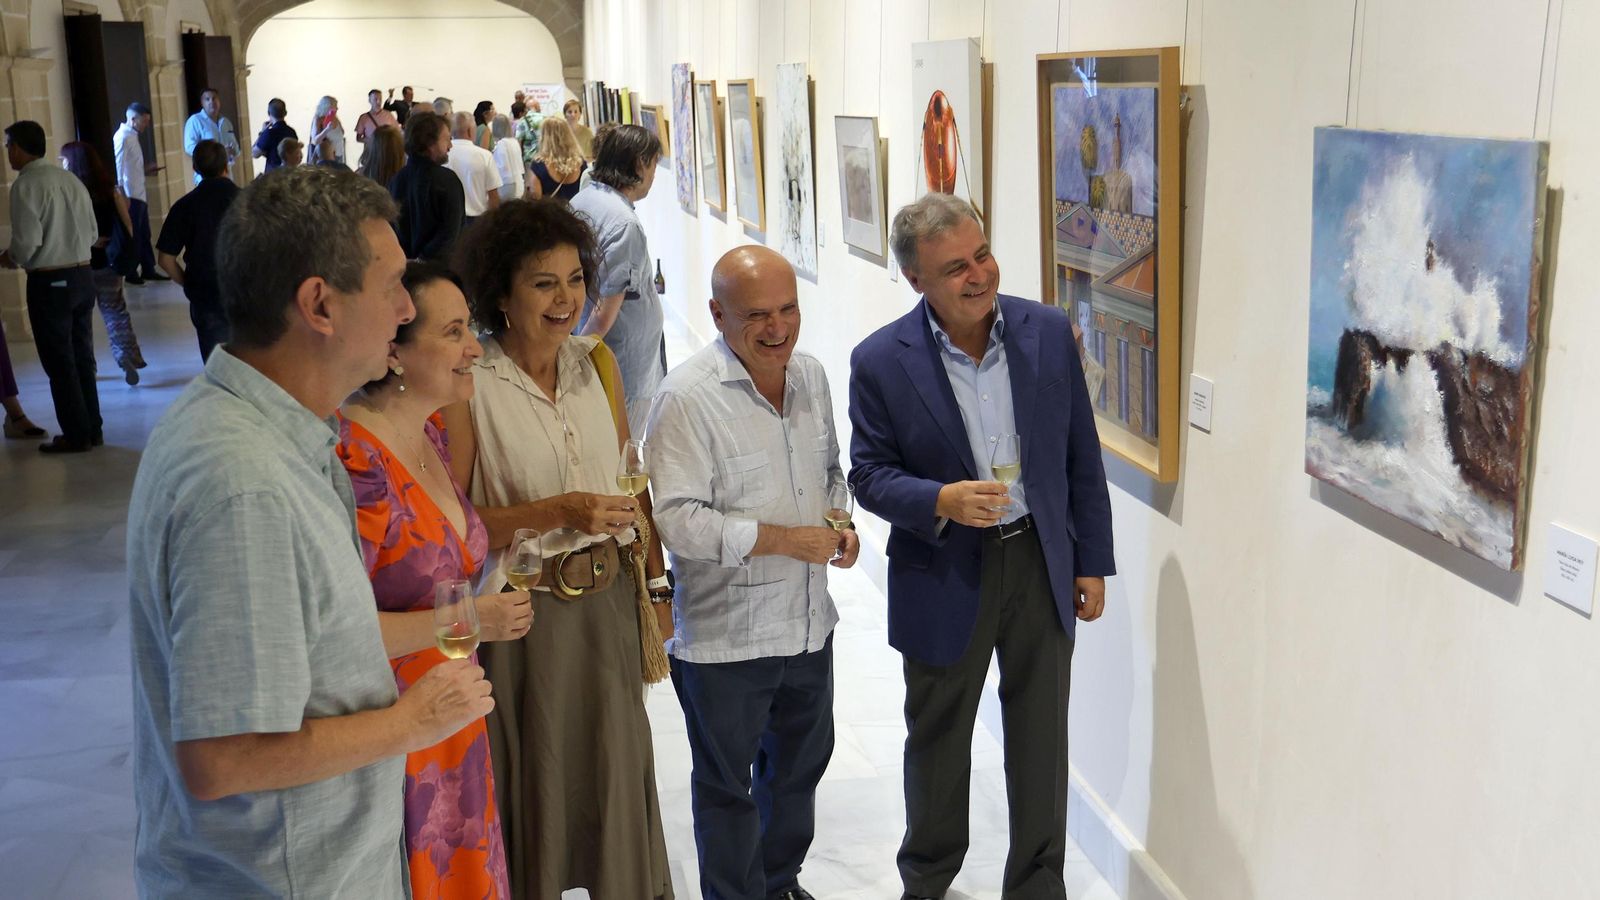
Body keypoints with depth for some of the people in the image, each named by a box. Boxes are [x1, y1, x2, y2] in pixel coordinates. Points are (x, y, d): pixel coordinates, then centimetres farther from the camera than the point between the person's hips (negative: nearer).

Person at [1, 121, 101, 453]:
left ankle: (76, 435, 10)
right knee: (82, 357, 15)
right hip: (82, 275, 7)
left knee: (59, 363, 4)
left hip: (49, 282, -7)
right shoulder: (70, 179, 6)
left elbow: (27, 241, -18)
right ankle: (92, 429, 23)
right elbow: (92, 234, 8)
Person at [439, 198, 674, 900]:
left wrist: (655, 583, 7)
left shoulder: (595, 362, 3)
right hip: (524, 612, -4)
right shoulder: (468, 383, -14)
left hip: (608, 600, 5)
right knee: (533, 783, 10)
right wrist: (558, 512, -22)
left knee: (618, 770, 15)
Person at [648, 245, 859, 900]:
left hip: (808, 620, 7)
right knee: (726, 786, 12)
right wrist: (787, 538, -24)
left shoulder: (811, 376, 3)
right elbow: (676, 518, -24)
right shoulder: (688, 396, -20)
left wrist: (840, 522, -2)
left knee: (801, 761, 25)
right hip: (725, 636, -7)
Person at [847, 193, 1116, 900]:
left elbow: (1082, 457, 2)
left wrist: (1093, 562, 3)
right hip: (945, 576, -1)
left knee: (1042, 741, 14)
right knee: (938, 741, 18)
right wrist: (940, 501, -26)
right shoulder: (881, 361, -14)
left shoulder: (1049, 332, -6)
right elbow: (868, 473, -7)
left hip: (1042, 565, 2)